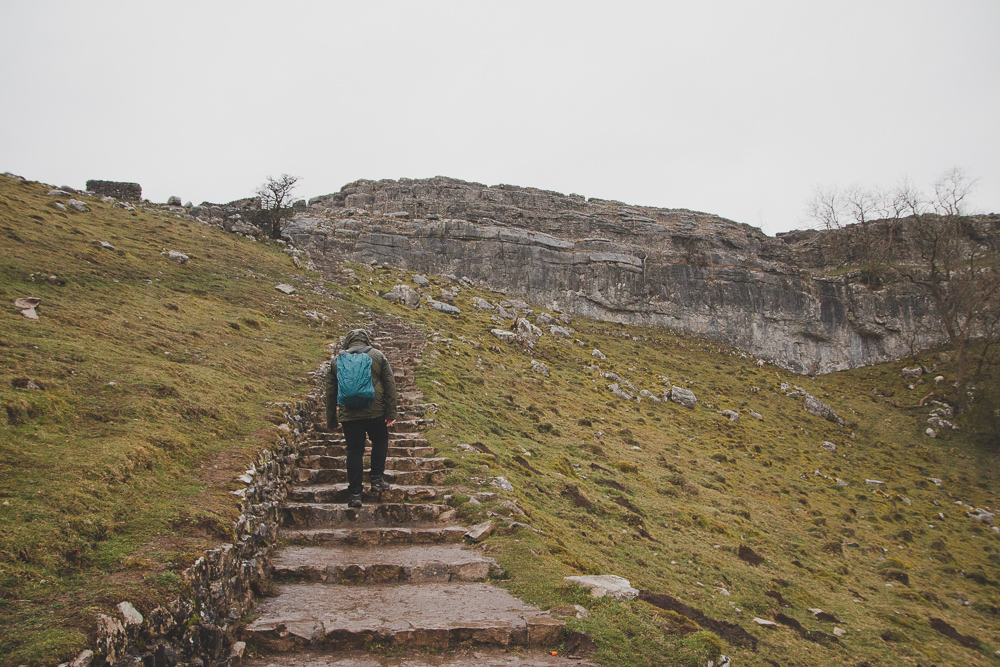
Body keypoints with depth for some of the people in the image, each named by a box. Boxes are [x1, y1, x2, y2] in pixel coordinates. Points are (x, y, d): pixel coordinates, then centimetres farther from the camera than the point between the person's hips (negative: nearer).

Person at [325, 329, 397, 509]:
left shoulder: (336, 360, 10)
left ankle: (354, 493, 7)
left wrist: (331, 420, 18)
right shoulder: (377, 356, 6)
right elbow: (390, 384, 0)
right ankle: (376, 480, 18)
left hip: (349, 414, 1)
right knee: (380, 442, 21)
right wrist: (391, 413, 1)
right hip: (376, 411, -1)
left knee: (354, 451, 7)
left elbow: (330, 392, 12)